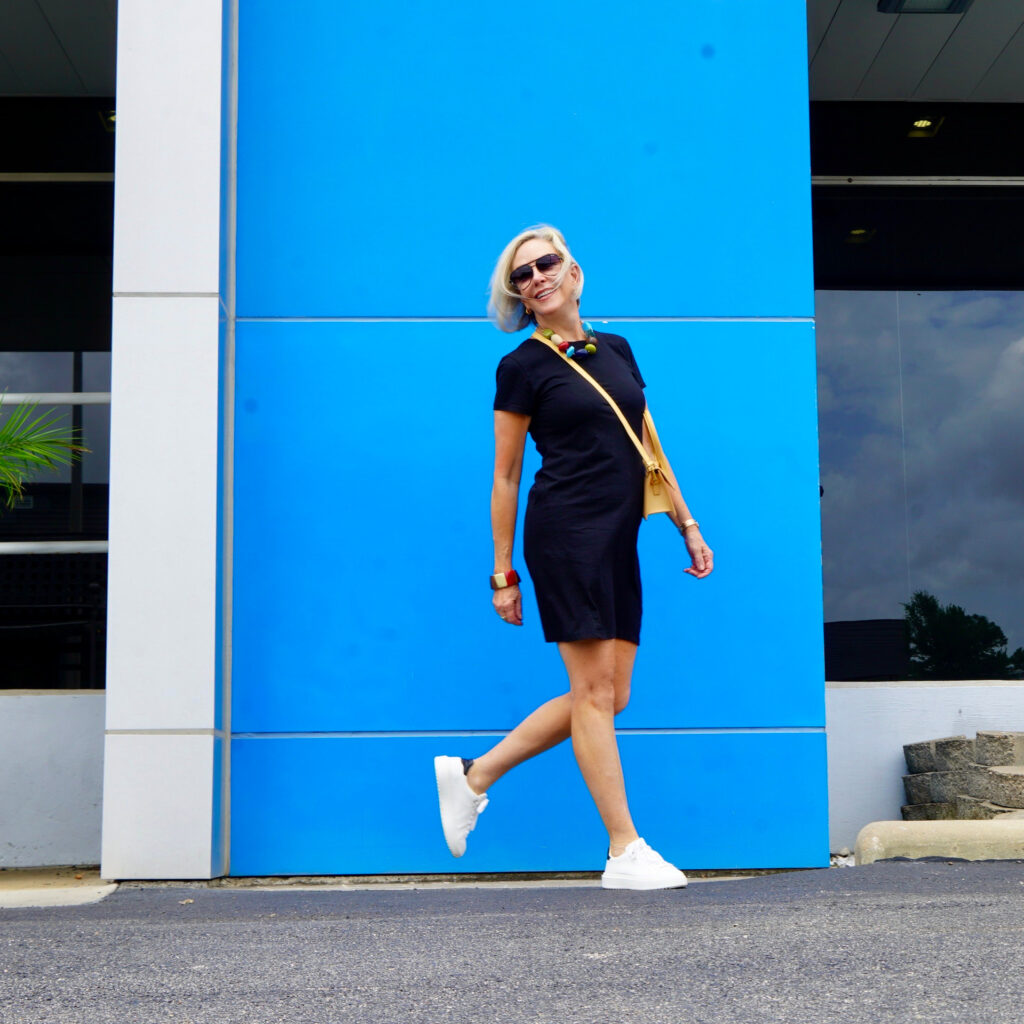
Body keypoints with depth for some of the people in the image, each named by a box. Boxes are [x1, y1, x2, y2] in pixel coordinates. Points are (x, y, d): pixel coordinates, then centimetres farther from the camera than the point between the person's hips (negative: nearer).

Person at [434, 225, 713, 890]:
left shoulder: (616, 350, 17)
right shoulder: (523, 367, 0)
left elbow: (647, 448, 21)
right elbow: (506, 477, 1)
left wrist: (687, 525, 15)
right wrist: (503, 574, 0)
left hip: (619, 537, 7)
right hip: (565, 530, -7)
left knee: (609, 697, 6)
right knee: (595, 691, -6)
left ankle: (474, 775, 18)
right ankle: (625, 852, 1)